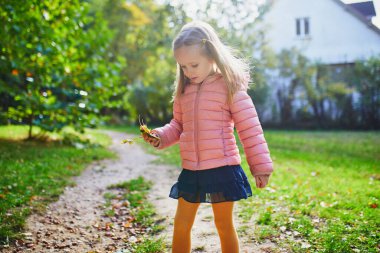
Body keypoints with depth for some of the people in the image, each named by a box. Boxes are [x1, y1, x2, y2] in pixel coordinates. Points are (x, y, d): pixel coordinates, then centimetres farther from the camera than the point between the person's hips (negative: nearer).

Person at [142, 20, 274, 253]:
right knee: (181, 224, 13)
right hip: (191, 171, 6)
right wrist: (161, 137, 0)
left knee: (224, 224, 9)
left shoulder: (230, 87, -9)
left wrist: (261, 165, -9)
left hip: (222, 169, -5)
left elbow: (250, 129, -9)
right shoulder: (184, 91, 8)